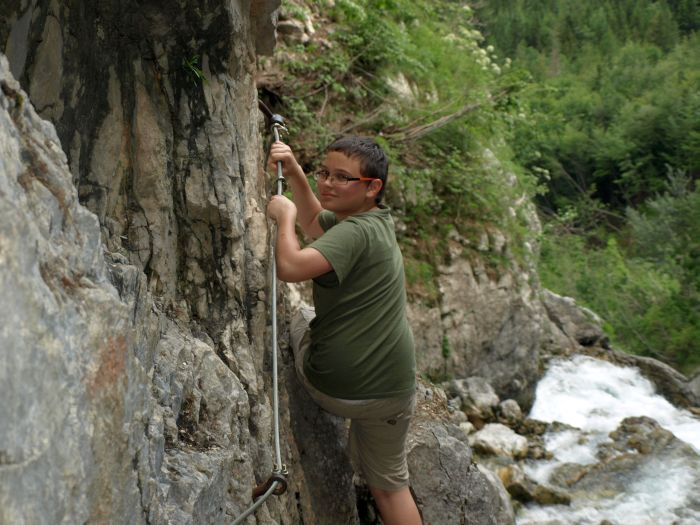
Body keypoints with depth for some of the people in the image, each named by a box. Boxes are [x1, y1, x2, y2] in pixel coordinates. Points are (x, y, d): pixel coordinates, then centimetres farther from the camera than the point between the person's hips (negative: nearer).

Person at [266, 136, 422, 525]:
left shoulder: (355, 232, -20)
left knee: (296, 315, 23)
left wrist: (284, 214, -16)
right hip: (393, 392, 7)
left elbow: (290, 266, -33)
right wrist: (295, 174, 12)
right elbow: (314, 222, 22)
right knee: (389, 482, 25)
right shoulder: (380, 220, 5)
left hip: (332, 387, -7)